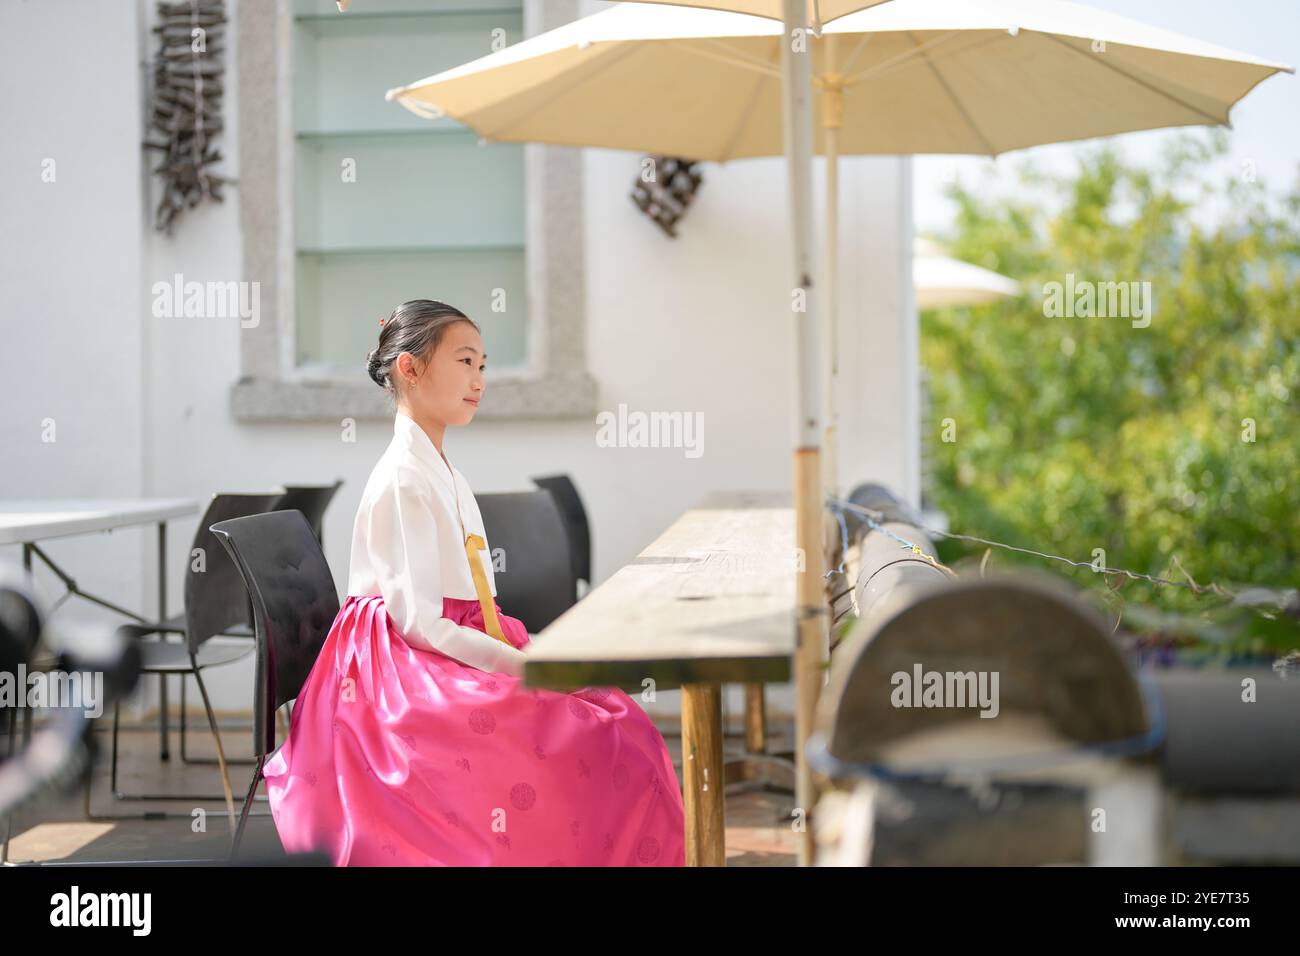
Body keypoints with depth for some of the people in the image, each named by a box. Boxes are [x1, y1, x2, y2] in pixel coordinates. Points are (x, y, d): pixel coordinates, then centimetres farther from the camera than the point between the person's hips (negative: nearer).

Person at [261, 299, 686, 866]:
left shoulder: (448, 478, 18)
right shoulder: (404, 479, -12)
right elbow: (416, 620, -19)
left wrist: (526, 656, 1)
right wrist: (522, 665, -20)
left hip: (454, 659, 10)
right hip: (404, 670, -9)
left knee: (615, 718, -5)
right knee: (586, 740, -23)